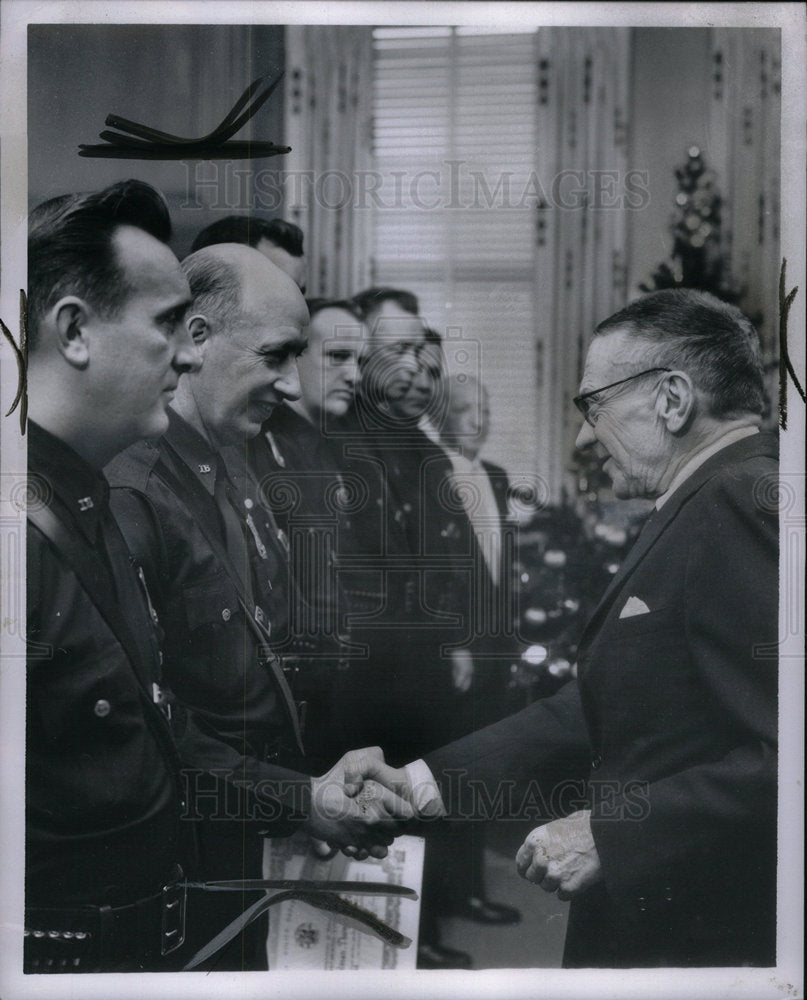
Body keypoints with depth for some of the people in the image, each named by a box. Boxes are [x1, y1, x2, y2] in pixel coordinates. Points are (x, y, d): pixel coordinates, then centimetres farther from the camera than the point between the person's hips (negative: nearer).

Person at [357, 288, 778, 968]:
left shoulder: (749, 501, -19)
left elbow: (783, 755, -26)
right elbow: (601, 709, 12)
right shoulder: (702, 508, 12)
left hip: (700, 937, -8)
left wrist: (610, 833, -21)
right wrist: (429, 780, 9)